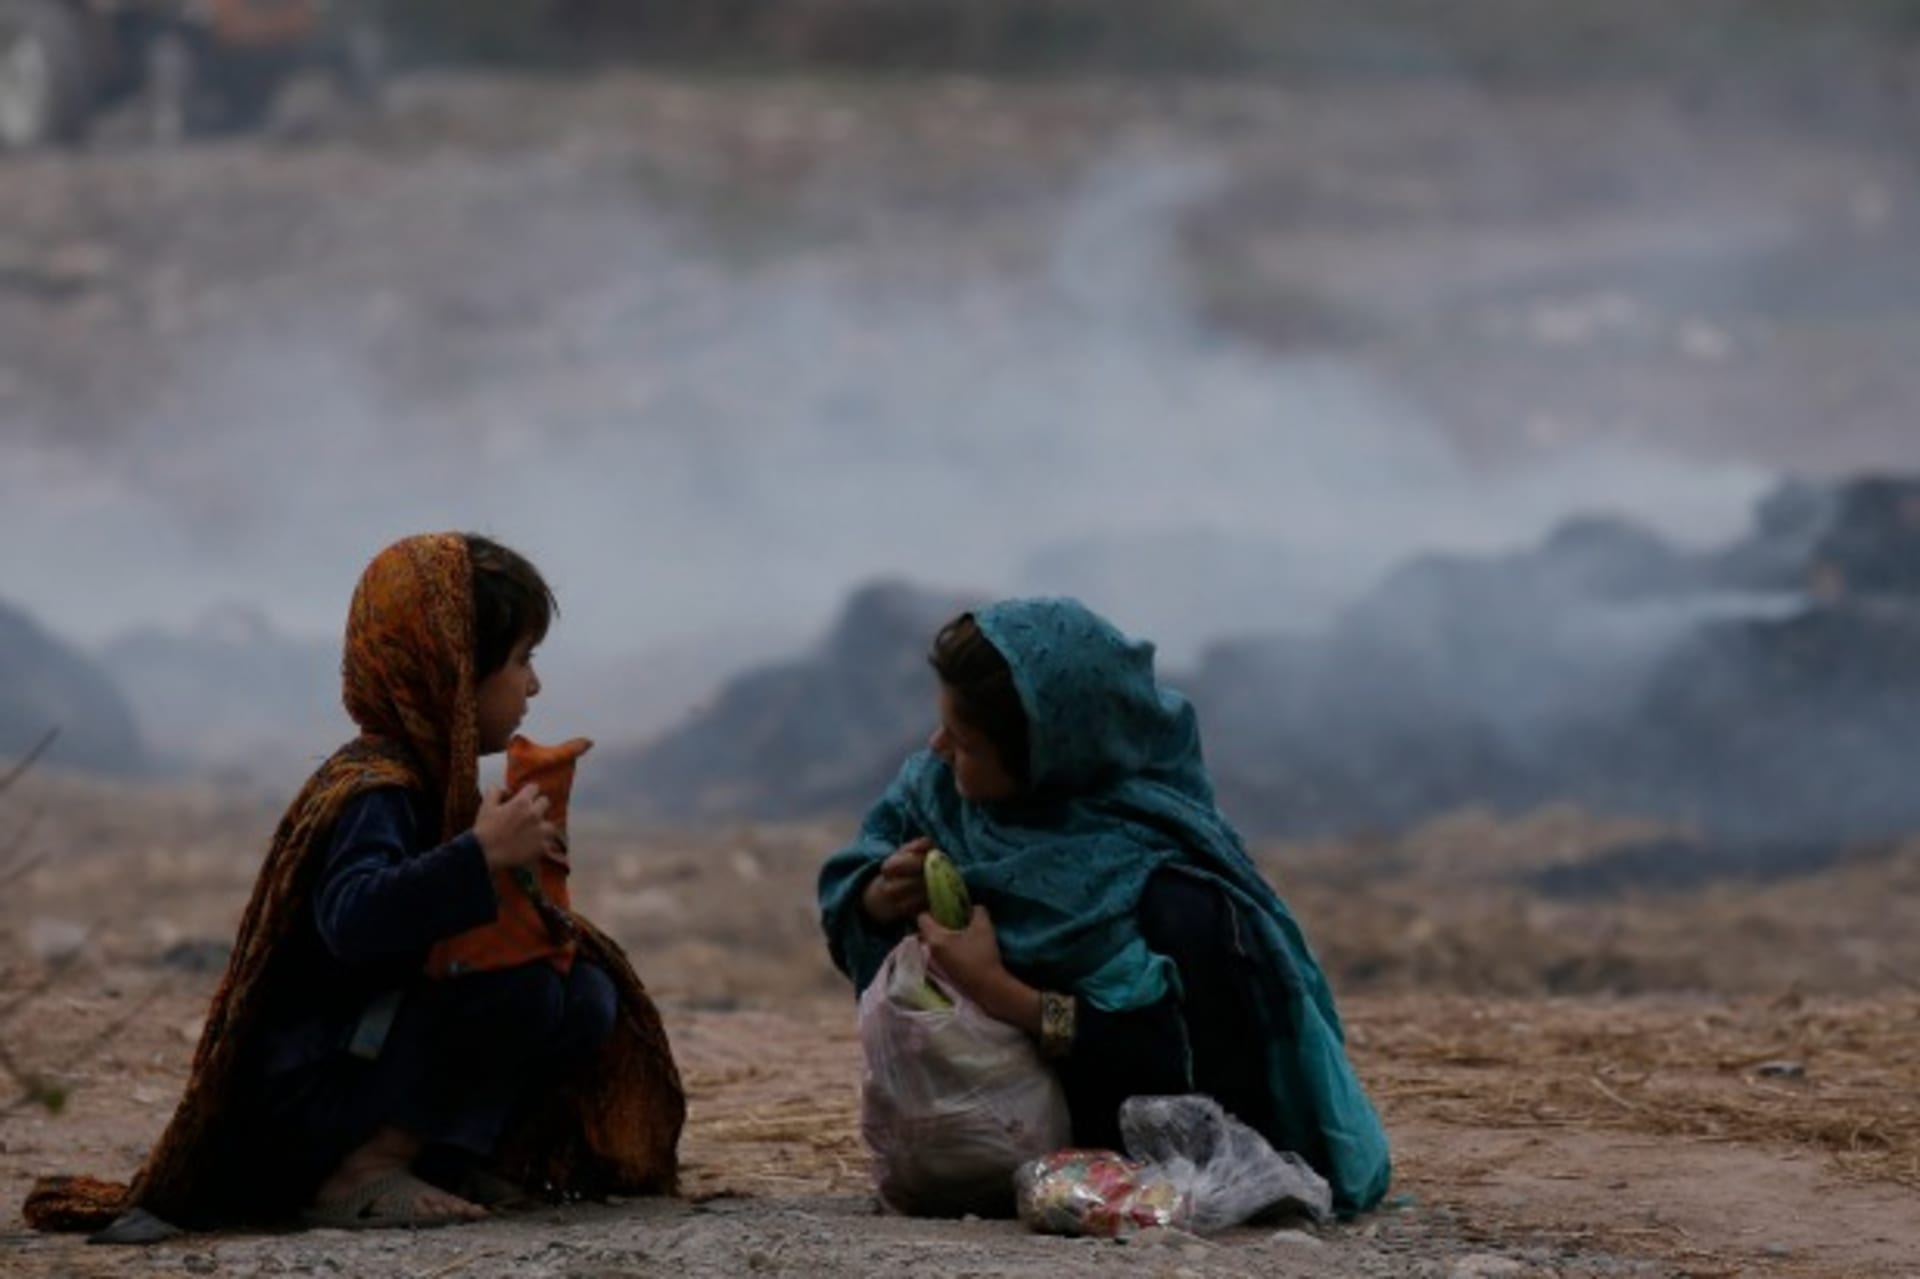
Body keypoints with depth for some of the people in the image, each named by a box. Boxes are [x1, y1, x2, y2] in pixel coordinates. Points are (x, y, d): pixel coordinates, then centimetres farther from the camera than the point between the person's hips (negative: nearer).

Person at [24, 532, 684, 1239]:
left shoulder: (435, 781, 12)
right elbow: (355, 919, -38)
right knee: (515, 986, -27)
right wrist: (482, 856, -41)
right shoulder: (370, 794, -19)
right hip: (307, 1095, -9)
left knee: (586, 999, 3)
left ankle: (443, 1154, -1)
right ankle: (362, 1174, -22)